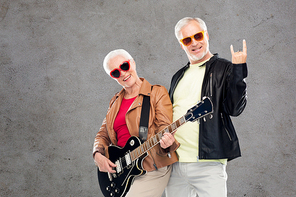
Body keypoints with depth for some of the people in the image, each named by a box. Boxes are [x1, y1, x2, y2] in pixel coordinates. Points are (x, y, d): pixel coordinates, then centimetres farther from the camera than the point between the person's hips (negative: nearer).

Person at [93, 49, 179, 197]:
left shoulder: (157, 93, 0)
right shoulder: (115, 102, 17)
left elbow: (164, 125, -10)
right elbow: (103, 135, 20)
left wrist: (166, 141, -32)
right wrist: (98, 155, 0)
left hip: (151, 169, -6)